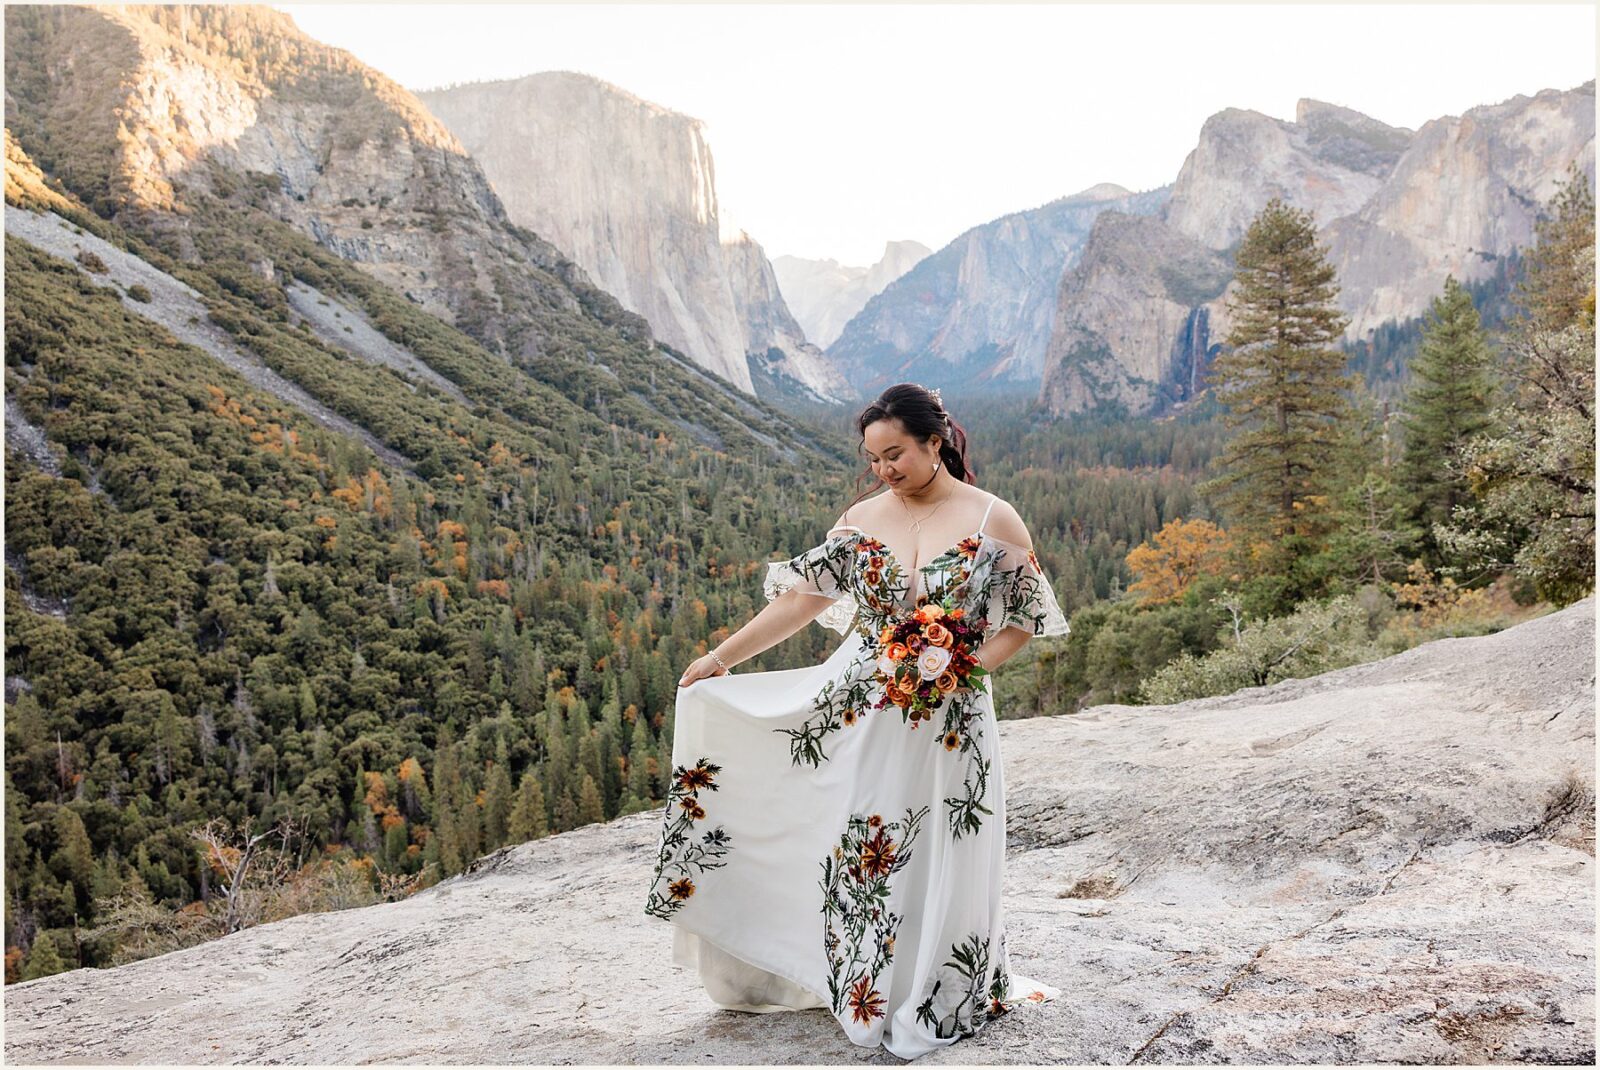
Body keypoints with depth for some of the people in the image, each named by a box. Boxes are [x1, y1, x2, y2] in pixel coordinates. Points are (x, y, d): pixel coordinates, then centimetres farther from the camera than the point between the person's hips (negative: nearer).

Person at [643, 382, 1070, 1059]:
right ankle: (866, 991, 24)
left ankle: (934, 1002, 26)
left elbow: (1025, 619, 0)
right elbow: (801, 598, 2)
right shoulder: (863, 518, 2)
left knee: (940, 866, 6)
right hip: (859, 717, 2)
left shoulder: (994, 521, -5)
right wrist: (720, 659, -2)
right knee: (855, 854, 5)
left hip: (948, 724, -2)